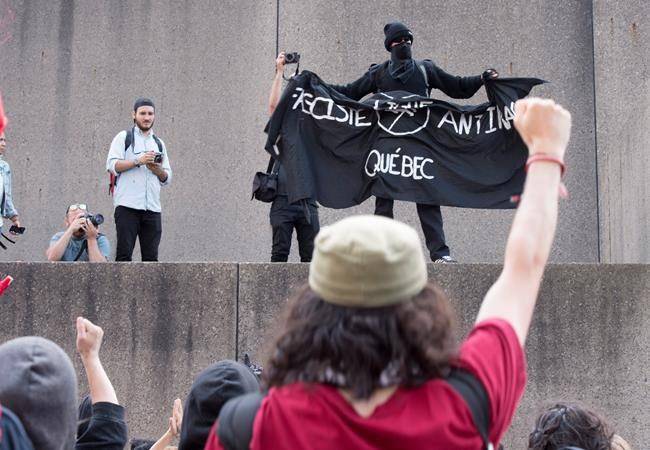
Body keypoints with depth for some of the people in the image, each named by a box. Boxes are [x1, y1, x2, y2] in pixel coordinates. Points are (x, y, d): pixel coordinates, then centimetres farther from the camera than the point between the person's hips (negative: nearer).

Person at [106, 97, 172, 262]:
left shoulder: (159, 143, 22)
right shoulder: (123, 137, 9)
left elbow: (166, 179, 20)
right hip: (127, 206, -4)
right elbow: (112, 165, -4)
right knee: (124, 253, -9)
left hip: (152, 208, 4)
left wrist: (157, 169, -2)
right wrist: (138, 161, -13)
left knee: (151, 256, -1)